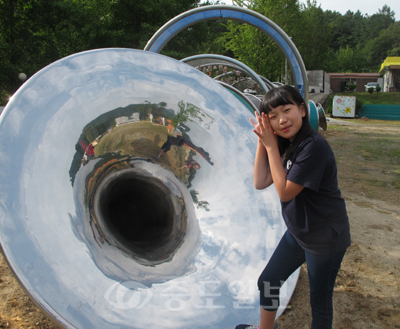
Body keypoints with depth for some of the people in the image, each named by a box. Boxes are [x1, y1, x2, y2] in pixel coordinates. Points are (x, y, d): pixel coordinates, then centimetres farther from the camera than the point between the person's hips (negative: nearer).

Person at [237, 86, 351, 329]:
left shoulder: (313, 146, -27)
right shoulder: (285, 145, 0)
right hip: (297, 232, 9)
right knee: (267, 282, 20)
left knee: (319, 300, 11)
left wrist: (271, 145, -21)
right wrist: (263, 142, -10)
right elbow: (260, 183, -4)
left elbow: (285, 192, -23)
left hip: (326, 238, -8)